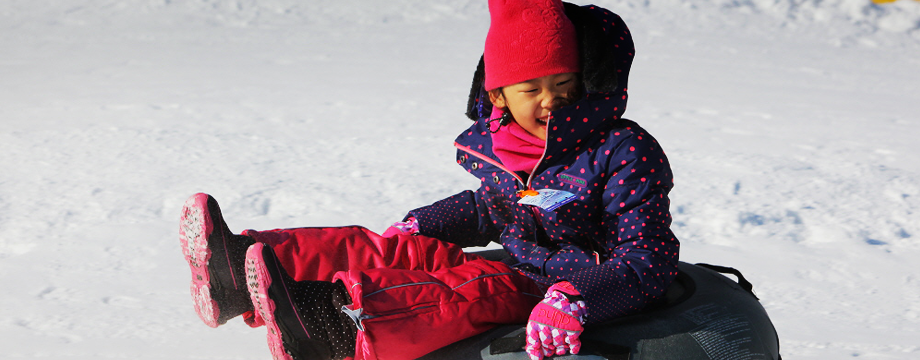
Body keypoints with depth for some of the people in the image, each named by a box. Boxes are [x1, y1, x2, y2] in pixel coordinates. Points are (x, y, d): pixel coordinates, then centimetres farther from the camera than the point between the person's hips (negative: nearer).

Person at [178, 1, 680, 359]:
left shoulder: (625, 153, -15)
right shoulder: (499, 147, 6)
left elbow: (647, 258, -20)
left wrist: (575, 302, -36)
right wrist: (414, 226, 16)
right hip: (520, 274, 7)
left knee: (476, 288, -35)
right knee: (397, 249, -8)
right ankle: (243, 272, -18)